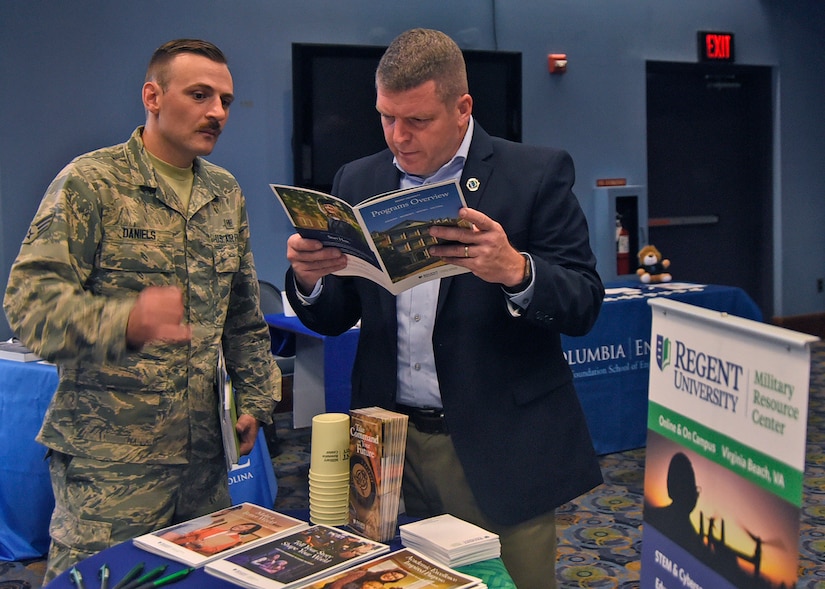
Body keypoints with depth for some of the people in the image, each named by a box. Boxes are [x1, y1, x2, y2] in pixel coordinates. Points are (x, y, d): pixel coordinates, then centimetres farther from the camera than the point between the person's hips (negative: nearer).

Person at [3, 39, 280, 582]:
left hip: (204, 452, 6)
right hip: (108, 456, -5)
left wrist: (255, 400, 15)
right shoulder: (90, 184, -7)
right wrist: (125, 321, -32)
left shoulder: (227, 194, 13)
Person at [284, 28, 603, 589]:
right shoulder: (358, 182, 7)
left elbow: (584, 304, -9)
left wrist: (515, 270, -28)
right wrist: (309, 278, -13)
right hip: (390, 443, 4)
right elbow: (332, 320, 10)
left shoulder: (536, 174, -4)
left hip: (500, 446, -3)